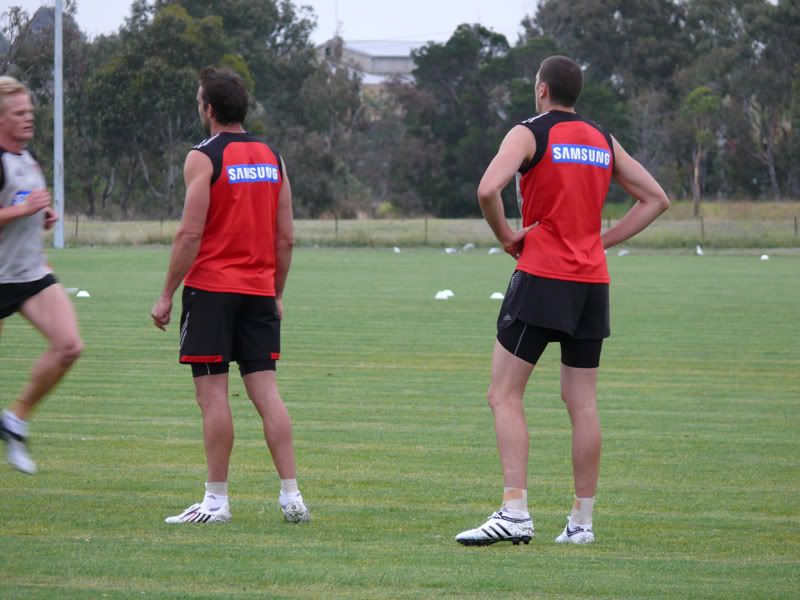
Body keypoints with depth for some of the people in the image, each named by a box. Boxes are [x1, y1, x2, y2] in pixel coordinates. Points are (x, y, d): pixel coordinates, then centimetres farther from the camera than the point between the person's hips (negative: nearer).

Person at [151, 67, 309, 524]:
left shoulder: (203, 158, -8)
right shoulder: (272, 158, 10)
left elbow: (191, 233, -13)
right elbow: (286, 237, 10)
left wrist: (167, 294, -7)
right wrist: (277, 293, 18)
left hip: (211, 288, -5)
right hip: (259, 291, 5)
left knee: (212, 393, -2)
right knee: (266, 390, 5)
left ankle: (217, 500, -2)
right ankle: (291, 495, -1)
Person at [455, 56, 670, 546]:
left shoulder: (529, 134, -4)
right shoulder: (604, 141, 14)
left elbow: (488, 189, -21)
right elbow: (656, 199, 17)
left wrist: (505, 235, -5)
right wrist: (602, 241, 13)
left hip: (542, 276, -6)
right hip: (593, 282, 6)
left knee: (505, 395, -4)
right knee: (582, 403, 7)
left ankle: (515, 512, -16)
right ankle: (582, 521, 7)